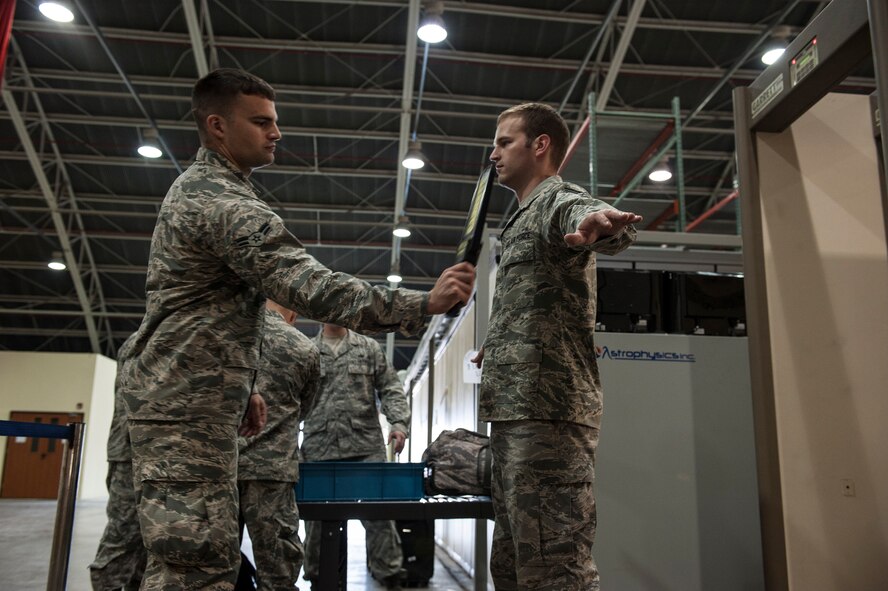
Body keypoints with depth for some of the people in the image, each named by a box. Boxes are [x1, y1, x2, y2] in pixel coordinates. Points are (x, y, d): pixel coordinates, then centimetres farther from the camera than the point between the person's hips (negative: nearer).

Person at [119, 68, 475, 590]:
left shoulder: (197, 188, 19)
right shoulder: (227, 205, -17)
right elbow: (311, 287, -28)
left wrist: (241, 385, 20)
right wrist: (424, 305, -31)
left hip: (182, 398, 11)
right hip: (189, 409, -11)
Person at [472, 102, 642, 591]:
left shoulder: (557, 198, -4)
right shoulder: (524, 220, 26)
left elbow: (584, 216, -30)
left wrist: (601, 224, -51)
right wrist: (497, 350, 38)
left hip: (546, 409, -10)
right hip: (515, 411, 10)